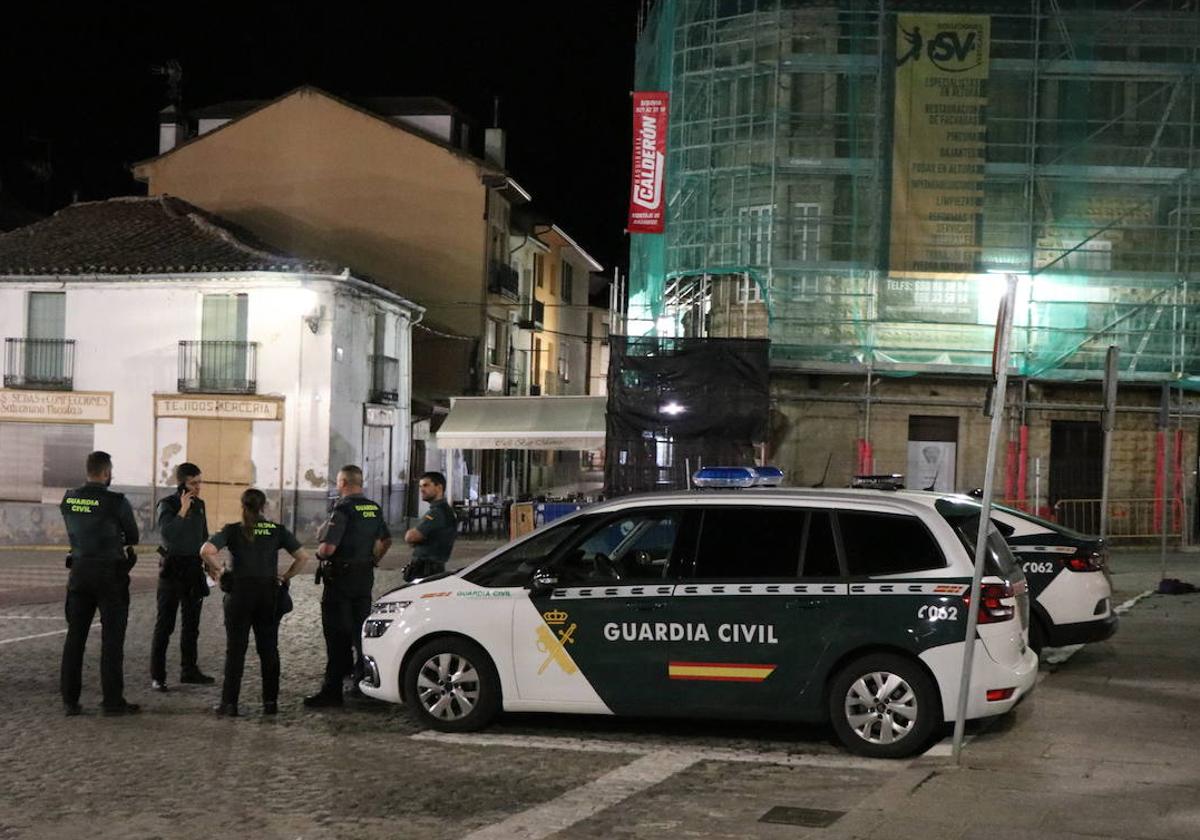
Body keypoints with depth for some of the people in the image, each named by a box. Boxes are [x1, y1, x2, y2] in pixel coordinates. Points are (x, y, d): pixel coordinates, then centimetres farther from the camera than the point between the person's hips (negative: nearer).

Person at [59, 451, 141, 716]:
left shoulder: (68, 499, 2)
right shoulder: (116, 502, -13)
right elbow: (133, 537, 0)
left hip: (79, 572, 5)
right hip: (110, 574, -5)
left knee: (75, 636, 9)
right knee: (112, 638, 1)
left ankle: (69, 699, 10)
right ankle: (113, 700, 2)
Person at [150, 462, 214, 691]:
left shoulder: (199, 505, 9)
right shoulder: (168, 504, -10)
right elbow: (166, 533, -25)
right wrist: (183, 510, -25)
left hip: (194, 569, 6)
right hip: (173, 568, -6)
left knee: (192, 623, 12)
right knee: (165, 624, -4)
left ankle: (189, 670, 22)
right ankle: (157, 676, -2)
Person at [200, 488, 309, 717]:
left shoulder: (233, 530, -1)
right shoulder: (277, 530, 4)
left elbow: (206, 551, -16)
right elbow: (303, 557, 0)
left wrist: (218, 570, -2)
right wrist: (285, 577, 10)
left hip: (240, 593, -2)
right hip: (269, 594, 2)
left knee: (235, 649, 4)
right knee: (268, 649, 10)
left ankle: (229, 703, 2)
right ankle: (270, 702, 12)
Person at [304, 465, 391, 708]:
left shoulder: (343, 509, -18)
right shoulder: (374, 509, 8)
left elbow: (328, 548, -26)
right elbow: (386, 540, 21)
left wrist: (319, 552, -5)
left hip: (340, 578, -7)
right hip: (365, 578, 7)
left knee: (337, 635, -5)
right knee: (362, 630, 17)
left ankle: (332, 690, -5)